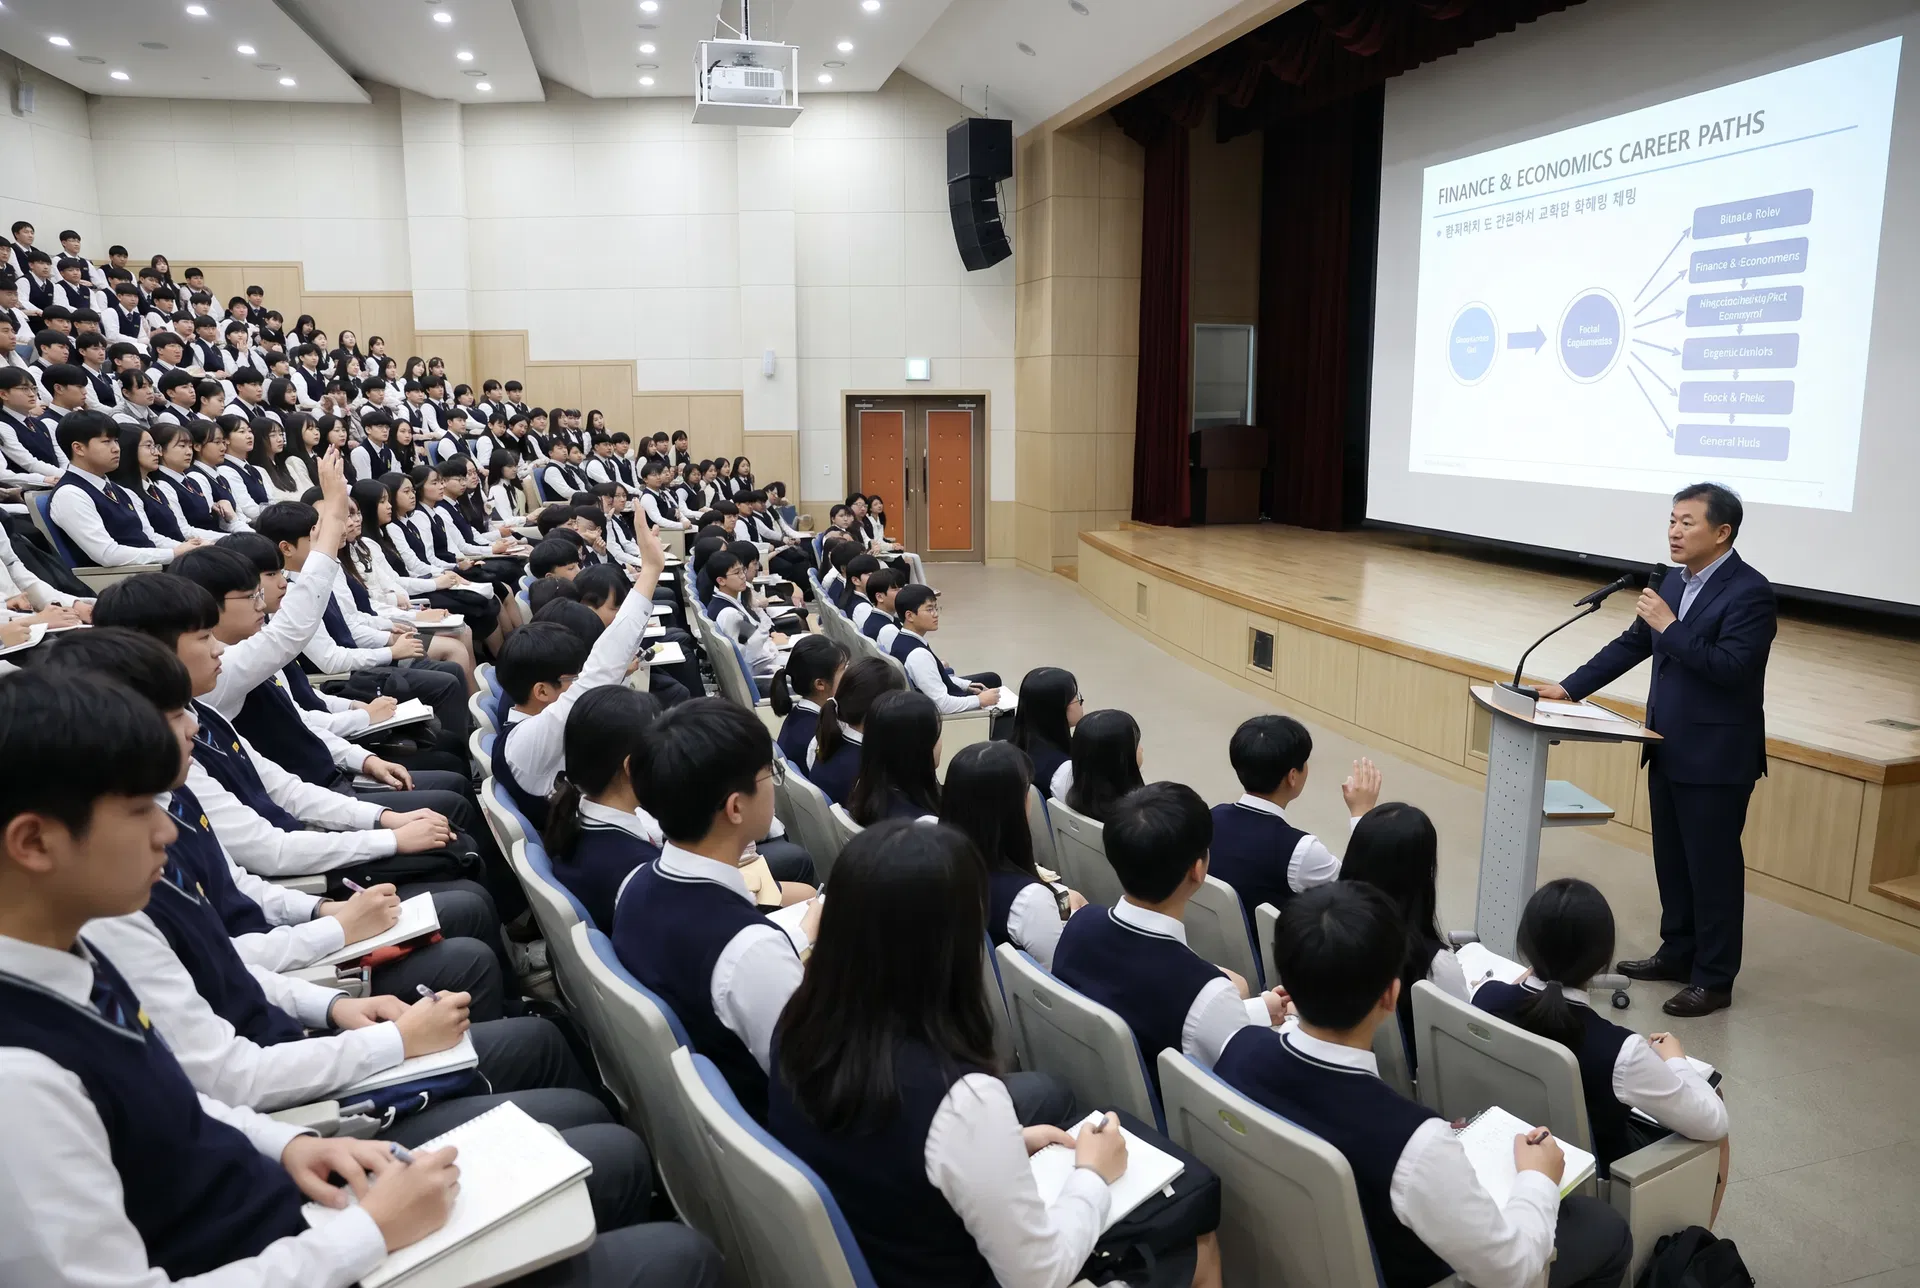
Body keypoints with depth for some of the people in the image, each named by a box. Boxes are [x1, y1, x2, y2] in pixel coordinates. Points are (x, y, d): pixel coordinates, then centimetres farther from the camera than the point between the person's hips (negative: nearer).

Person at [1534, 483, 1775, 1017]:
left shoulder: (1750, 591, -15)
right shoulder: (1675, 583, 9)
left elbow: (1731, 667, -24)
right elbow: (1631, 645, 14)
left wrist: (1669, 626, -23)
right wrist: (1569, 688, 9)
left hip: (1716, 758, -8)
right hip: (1668, 751, 8)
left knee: (1713, 867, 2)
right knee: (1671, 861, 17)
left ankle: (1714, 980, 14)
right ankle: (1677, 953, 32)